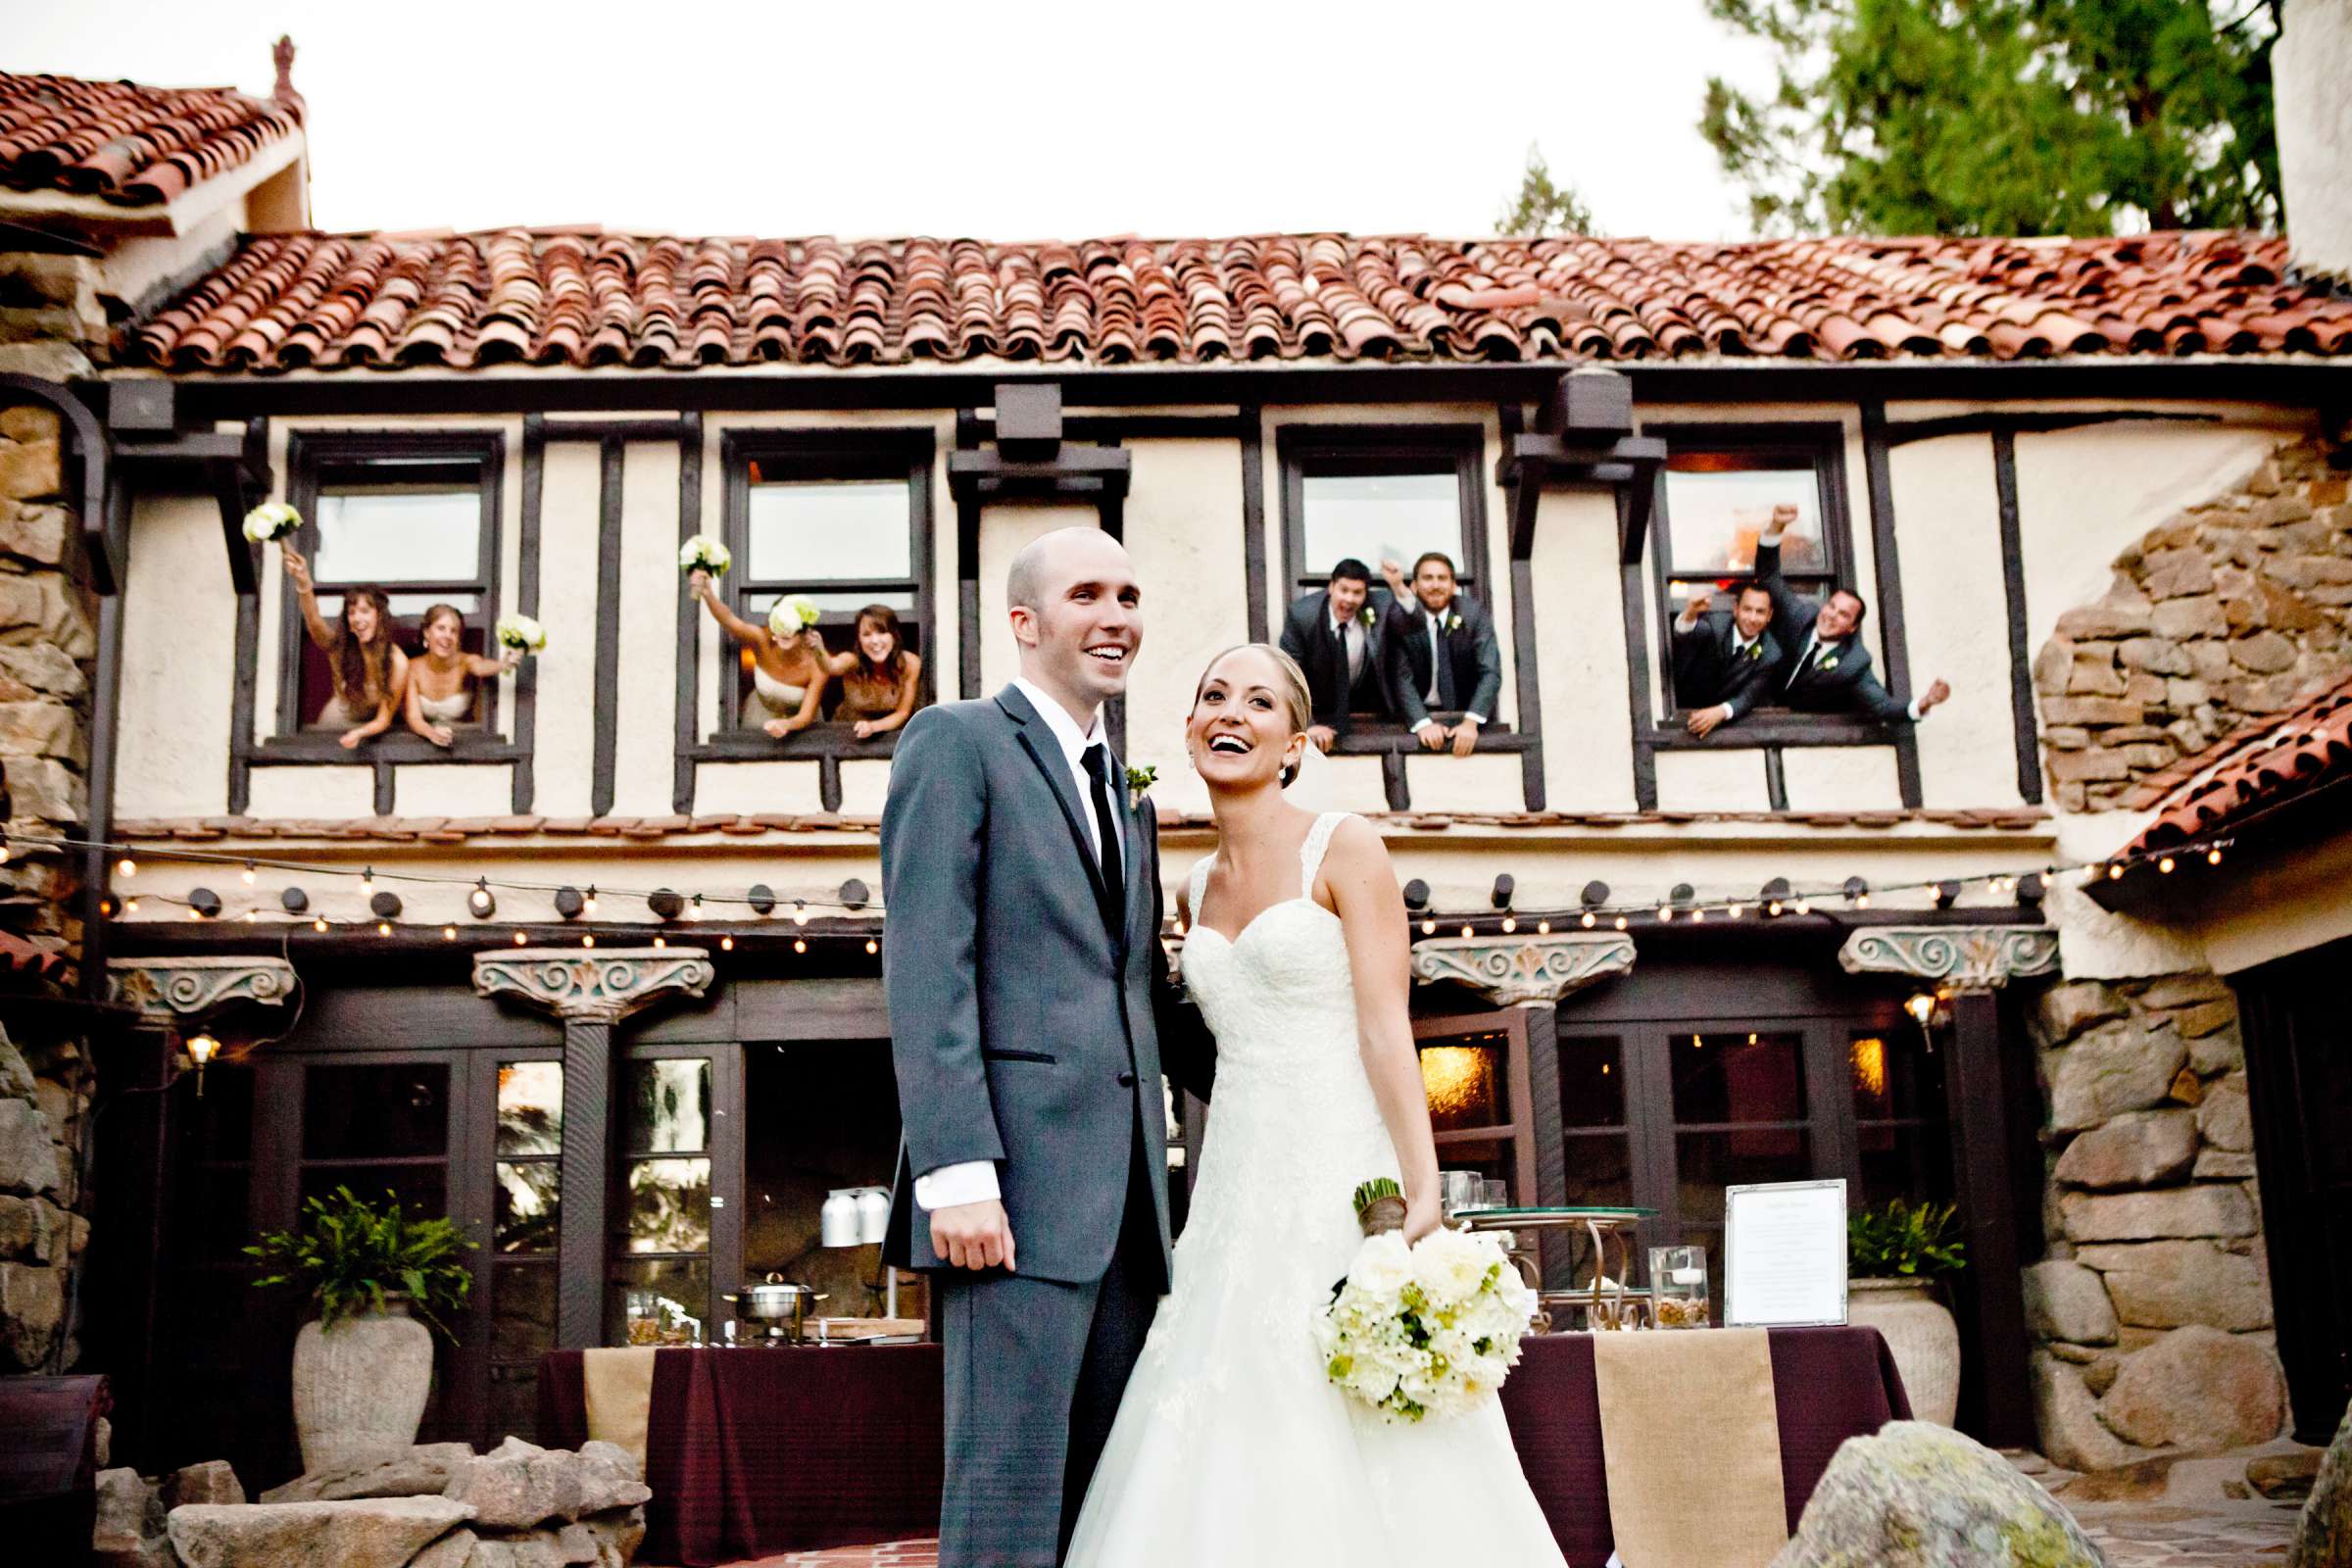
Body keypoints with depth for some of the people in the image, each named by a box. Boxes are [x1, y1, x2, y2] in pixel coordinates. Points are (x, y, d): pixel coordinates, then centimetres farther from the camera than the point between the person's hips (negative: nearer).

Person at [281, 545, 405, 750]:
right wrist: (303, 584, -61)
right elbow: (315, 623, -42)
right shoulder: (339, 647, -19)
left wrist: (359, 733, -42)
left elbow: (383, 720, -19)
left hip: (371, 726, -1)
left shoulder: (396, 662, -23)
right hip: (336, 720, 1)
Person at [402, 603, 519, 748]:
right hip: (422, 742, 1)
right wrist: (432, 733, -36)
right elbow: (414, 718, -13)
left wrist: (503, 665, -58)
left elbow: (481, 667, -34)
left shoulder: (466, 662, -9)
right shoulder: (413, 669, -6)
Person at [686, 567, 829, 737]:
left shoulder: (817, 665, -29)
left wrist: (786, 724, -49)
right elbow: (730, 621, -49)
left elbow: (806, 716, -26)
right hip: (761, 713, 0)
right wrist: (707, 594, -69)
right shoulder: (763, 640, -30)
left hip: (797, 720, 0)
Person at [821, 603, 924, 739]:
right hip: (848, 735, 0)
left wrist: (872, 727, -27)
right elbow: (832, 666, -44)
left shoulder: (910, 663, -17)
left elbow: (902, 713, -10)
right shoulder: (853, 661, -21)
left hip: (891, 732, 0)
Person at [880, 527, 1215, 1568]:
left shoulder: (1130, 796, 24)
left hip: (1127, 1195, 8)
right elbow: (924, 969, -10)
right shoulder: (957, 742, 0)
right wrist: (956, 1171, -19)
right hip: (1017, 1186, -8)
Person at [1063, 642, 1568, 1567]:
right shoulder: (1197, 889, 15)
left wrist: (1422, 1195, -20)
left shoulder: (1344, 849, -4)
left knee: (1349, 1449, -6)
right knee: (1230, 1447, 4)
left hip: (1341, 1177, -6)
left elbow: (1387, 1031, -11)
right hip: (1237, 1184, 6)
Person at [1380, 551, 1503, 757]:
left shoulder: (1474, 613, -5)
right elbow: (1402, 678, -13)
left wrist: (1471, 722, -26)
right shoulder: (1401, 620, -6)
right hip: (1418, 715, -1)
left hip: (1466, 715, 1)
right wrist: (1423, 723, -29)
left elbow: (1490, 672, -12)